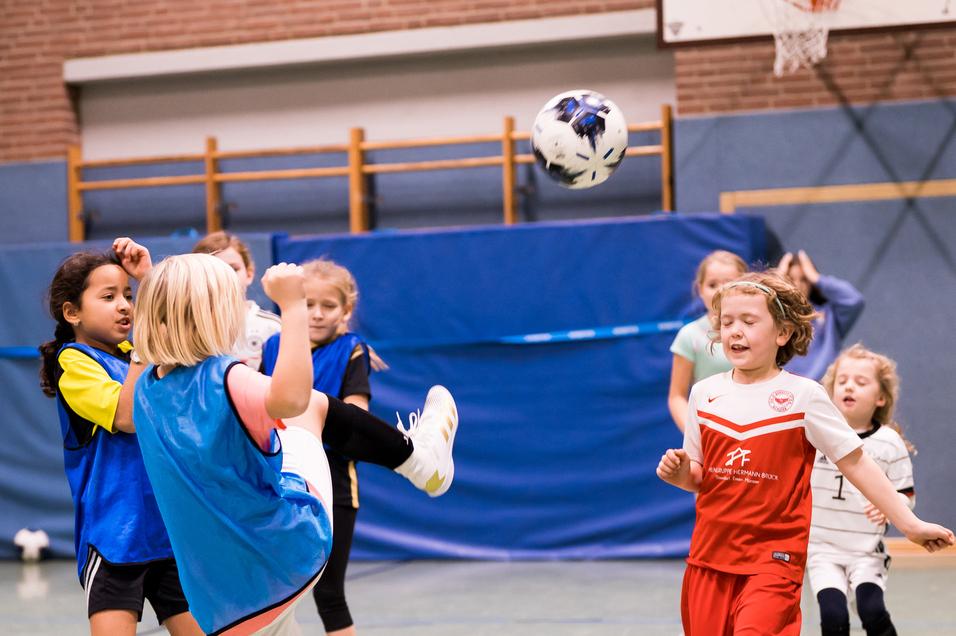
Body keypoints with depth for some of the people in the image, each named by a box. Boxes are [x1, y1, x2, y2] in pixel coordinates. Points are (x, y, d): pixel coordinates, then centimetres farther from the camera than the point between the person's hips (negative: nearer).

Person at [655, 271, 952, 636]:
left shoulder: (803, 396, -5)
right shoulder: (704, 393, 6)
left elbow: (855, 462, -1)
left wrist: (909, 523, -2)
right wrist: (679, 472, -7)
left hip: (774, 557, -4)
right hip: (710, 554, 4)